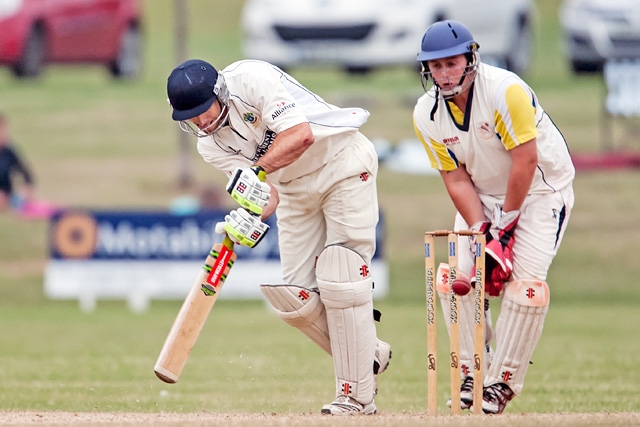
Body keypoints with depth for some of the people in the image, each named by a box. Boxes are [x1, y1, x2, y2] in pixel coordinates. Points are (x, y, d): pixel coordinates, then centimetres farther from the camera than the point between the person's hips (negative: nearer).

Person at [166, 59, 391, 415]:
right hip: (295, 190, 7)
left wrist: (257, 171, -46)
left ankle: (357, 396, -7)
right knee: (293, 295, 0)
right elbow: (268, 194, -16)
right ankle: (370, 355, 21)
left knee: (339, 283, -13)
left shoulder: (251, 80, -25)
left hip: (343, 165, -7)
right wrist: (251, 217, -37)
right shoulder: (211, 144, -6)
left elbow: (302, 134, -37)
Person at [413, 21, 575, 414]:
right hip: (484, 196, 5)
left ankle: (502, 383, -10)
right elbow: (457, 179, -8)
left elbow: (525, 161, -25)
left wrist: (506, 222, -19)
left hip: (541, 188, -5)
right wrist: (481, 233, -20)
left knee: (524, 284, -18)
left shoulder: (506, 91, -28)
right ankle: (470, 376, 6)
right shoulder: (427, 115, -11)